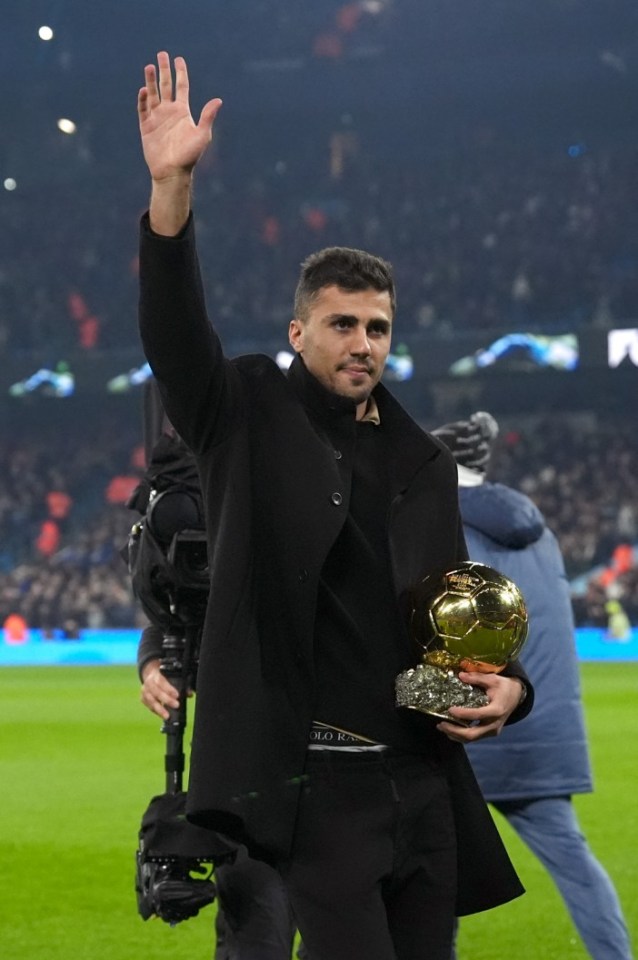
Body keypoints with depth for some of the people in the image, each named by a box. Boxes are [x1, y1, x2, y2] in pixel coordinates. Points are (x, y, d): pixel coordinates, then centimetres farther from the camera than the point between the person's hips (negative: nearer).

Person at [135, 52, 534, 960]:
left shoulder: (424, 462, 15)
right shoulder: (251, 418, 3)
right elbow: (175, 336, -15)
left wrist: (507, 685, -1)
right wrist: (172, 188, -29)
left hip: (424, 776, 5)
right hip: (315, 775, -5)